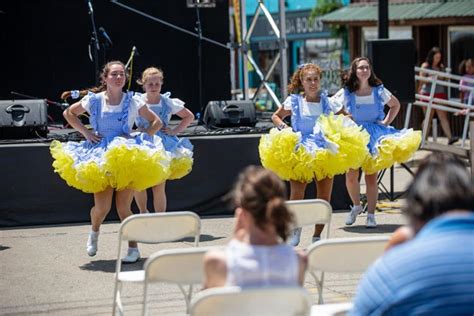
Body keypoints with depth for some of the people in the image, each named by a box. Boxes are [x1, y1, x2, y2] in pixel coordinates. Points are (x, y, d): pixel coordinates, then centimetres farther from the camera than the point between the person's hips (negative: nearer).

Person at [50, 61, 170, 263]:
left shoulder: (133, 102, 0)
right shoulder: (94, 100, 1)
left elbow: (156, 122, 8)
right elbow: (69, 113, 15)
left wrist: (140, 138, -5)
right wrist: (86, 133, 3)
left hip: (127, 155, -1)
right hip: (100, 156, 1)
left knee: (123, 208, -6)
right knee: (102, 207, -5)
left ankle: (134, 248, 7)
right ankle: (94, 232, 29)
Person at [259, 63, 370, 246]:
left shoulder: (327, 102, 5)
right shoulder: (294, 101, 3)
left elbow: (347, 120, 15)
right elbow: (276, 116, 17)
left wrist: (340, 131, -4)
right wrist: (282, 126, -3)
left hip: (325, 153, 1)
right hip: (299, 152, -1)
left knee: (324, 197, 1)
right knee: (296, 193, -11)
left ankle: (317, 236, 13)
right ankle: (296, 227, 13)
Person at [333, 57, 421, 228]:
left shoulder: (379, 91, 1)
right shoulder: (346, 92, -2)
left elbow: (395, 105, 16)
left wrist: (386, 122, 5)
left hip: (374, 135, 0)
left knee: (371, 176, -2)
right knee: (351, 175, -9)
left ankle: (371, 215, 6)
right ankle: (356, 206, 17)